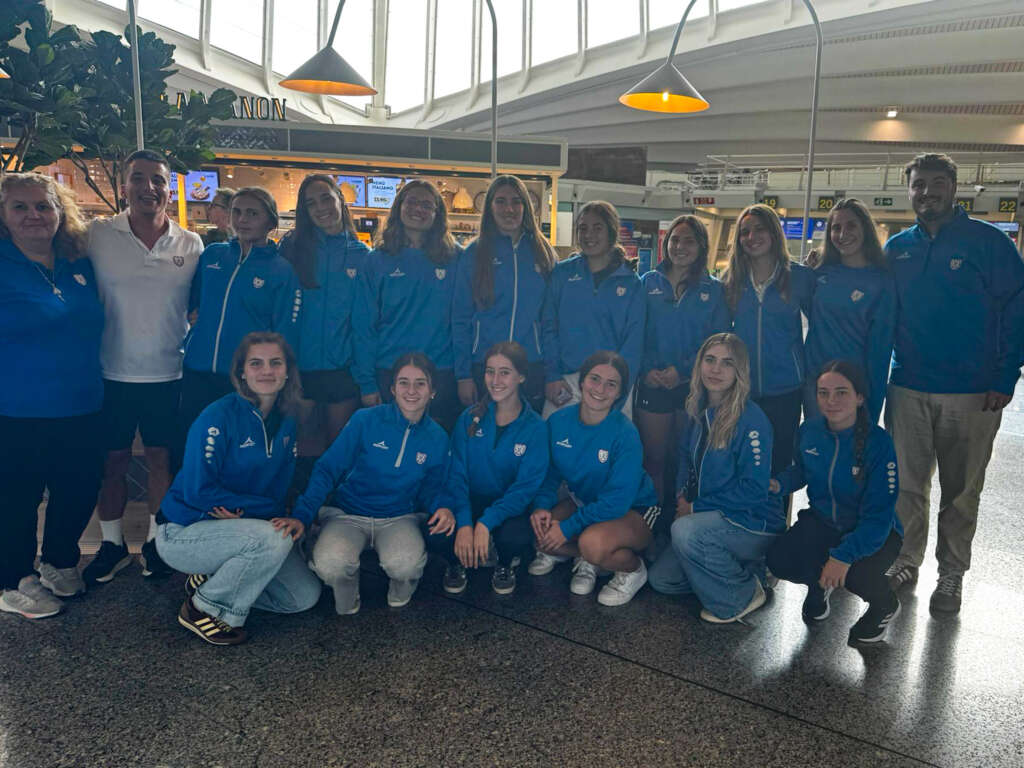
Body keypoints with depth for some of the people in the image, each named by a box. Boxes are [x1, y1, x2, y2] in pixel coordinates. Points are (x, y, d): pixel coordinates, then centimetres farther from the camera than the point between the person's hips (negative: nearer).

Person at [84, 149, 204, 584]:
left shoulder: (191, 245, 1)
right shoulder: (97, 235, -3)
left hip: (168, 374, 1)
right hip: (112, 373, -1)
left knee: (161, 458, 10)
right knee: (113, 460, 9)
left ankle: (156, 540, 27)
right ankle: (111, 544, 26)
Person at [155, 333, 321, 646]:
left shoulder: (286, 421, 1)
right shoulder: (219, 417, -19)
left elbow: (279, 487, 6)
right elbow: (198, 492, -22)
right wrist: (268, 509, -21)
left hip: (236, 527, 7)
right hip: (184, 533, -7)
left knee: (306, 596, -1)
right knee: (273, 538, -32)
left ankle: (211, 581, 13)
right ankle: (203, 607, -9)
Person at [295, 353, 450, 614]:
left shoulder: (437, 438, 1)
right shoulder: (365, 421, -8)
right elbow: (327, 469, -7)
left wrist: (441, 509, -13)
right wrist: (301, 514, -19)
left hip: (399, 518, 2)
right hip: (347, 514, -1)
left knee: (406, 564, -32)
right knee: (330, 565, -33)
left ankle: (401, 592, 7)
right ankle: (348, 598, 5)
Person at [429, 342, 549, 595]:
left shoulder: (535, 428, -8)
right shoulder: (470, 418, -3)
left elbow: (525, 488, -13)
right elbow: (456, 475, -6)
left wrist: (485, 524, -27)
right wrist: (464, 524, -22)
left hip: (508, 509, -1)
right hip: (467, 505, 1)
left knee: (515, 538, -34)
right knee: (436, 535, -29)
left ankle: (505, 565, 5)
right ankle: (457, 562, 9)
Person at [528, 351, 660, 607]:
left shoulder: (625, 434, -25)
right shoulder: (559, 421, -10)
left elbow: (617, 500, -26)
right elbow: (550, 471, 1)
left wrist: (568, 527, -27)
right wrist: (542, 506, -19)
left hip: (632, 510, -5)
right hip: (583, 500, 5)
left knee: (593, 542, -35)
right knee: (540, 530, -20)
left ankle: (633, 569, -1)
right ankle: (584, 558, 10)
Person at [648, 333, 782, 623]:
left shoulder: (752, 420, -20)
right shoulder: (700, 411, 4)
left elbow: (754, 489, -21)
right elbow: (687, 456, 19)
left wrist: (696, 507, -16)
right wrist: (682, 495, 0)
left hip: (755, 525, -8)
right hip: (716, 522, 8)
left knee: (685, 531, -33)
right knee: (661, 578, 1)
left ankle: (744, 595, -9)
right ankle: (743, 568, 17)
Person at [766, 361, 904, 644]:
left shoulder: (878, 442, -23)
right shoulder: (809, 430, -8)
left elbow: (878, 517, -24)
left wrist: (844, 555, -35)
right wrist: (779, 484, -9)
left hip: (874, 532, -3)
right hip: (823, 521, 4)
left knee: (855, 573, -34)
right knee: (780, 561, -23)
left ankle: (885, 606, 6)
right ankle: (819, 584, 16)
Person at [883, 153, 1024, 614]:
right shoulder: (897, 248, 8)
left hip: (972, 395, -3)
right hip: (907, 390, 3)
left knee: (961, 491, 8)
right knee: (906, 484, 10)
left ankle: (951, 575, 22)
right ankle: (906, 562, 24)